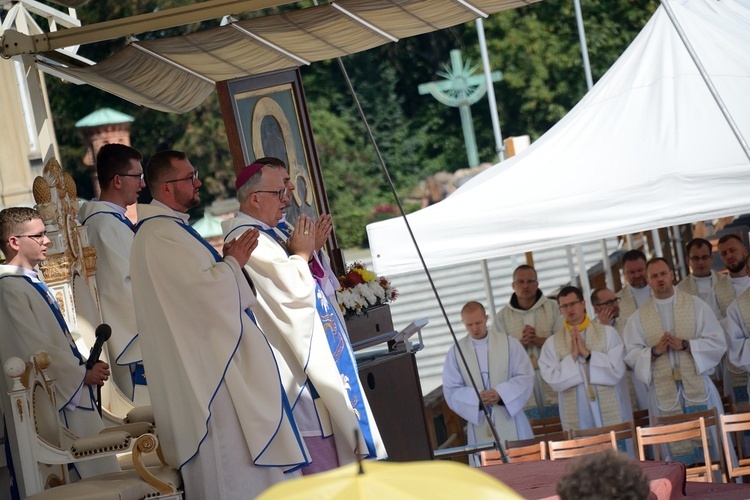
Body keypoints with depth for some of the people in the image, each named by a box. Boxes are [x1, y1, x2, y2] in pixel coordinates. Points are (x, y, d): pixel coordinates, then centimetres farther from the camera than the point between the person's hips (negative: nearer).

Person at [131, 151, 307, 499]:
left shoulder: (169, 228, 17)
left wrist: (227, 261, 7)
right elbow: (206, 289, -24)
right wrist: (234, 262, -8)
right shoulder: (161, 234, -18)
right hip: (203, 363, -11)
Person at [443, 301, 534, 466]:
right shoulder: (456, 351, 3)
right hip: (480, 426, 0)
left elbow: (526, 377, -3)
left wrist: (501, 393, -19)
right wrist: (477, 397, -18)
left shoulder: (509, 343, 1)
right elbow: (451, 391, 0)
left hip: (510, 420, 0)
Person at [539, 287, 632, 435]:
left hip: (610, 412, 0)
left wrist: (587, 354, -12)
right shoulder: (552, 344, 4)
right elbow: (553, 380, -5)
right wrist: (572, 356, -13)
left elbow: (617, 370, -8)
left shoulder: (607, 333, 1)